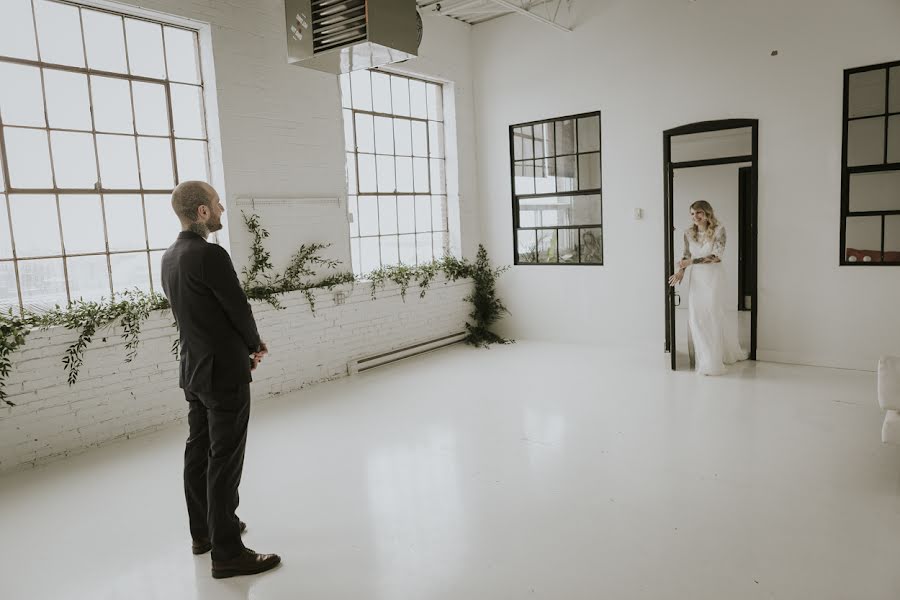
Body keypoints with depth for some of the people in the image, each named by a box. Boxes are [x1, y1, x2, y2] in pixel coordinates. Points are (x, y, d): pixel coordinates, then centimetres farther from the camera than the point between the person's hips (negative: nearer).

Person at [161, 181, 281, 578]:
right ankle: (227, 553, 8)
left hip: (194, 370, 9)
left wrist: (244, 348, 10)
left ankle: (203, 532, 33)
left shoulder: (170, 258, 7)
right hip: (224, 373, -9)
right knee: (224, 461, -2)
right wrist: (254, 345, 5)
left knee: (199, 453, 18)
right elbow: (240, 311, -16)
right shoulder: (210, 255, -21)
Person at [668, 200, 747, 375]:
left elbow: (717, 256, -16)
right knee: (695, 318, 0)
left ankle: (713, 362, 9)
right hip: (696, 278, 4)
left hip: (714, 277, -4)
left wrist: (691, 261, -21)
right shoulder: (689, 233, 4)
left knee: (712, 316, -1)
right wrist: (681, 271, -4)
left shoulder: (719, 230, -9)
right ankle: (706, 358, 14)